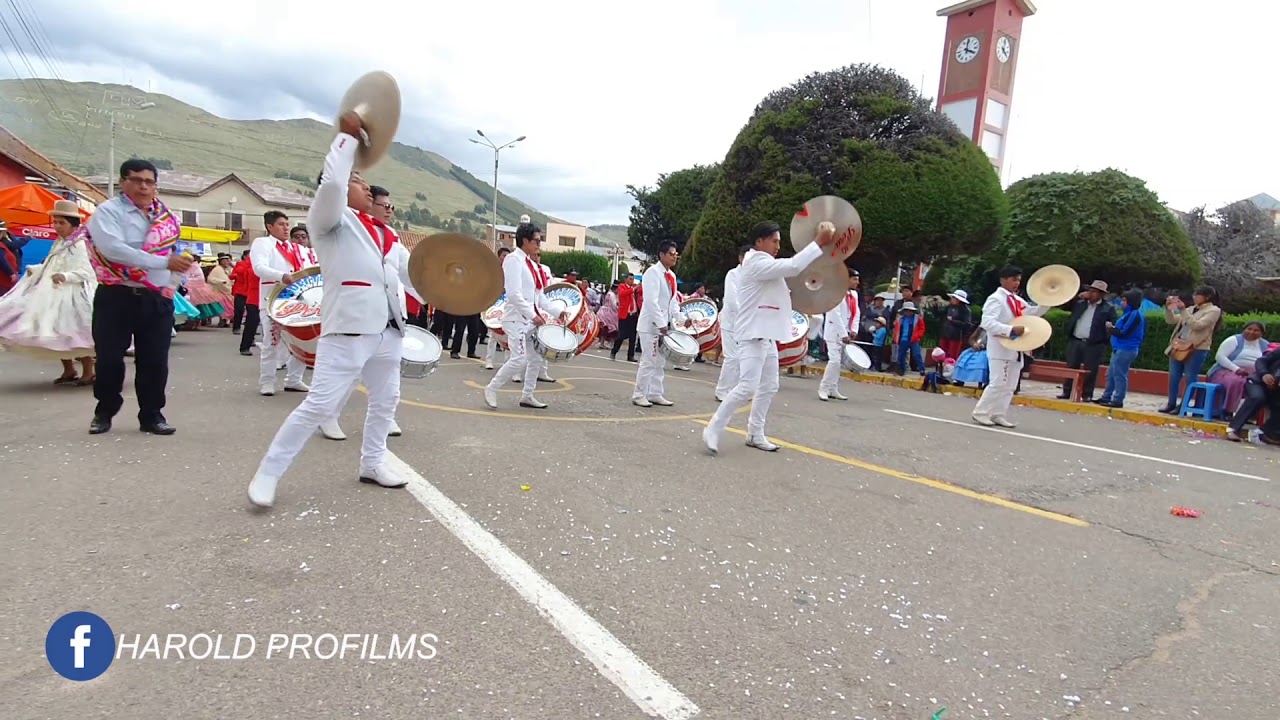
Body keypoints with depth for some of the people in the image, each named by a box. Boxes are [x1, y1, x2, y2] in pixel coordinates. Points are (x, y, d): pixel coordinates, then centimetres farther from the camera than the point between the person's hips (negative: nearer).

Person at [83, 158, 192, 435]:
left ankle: (151, 415, 18)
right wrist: (164, 262, -30)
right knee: (109, 358, 5)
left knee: (155, 361, 5)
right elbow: (115, 250, -23)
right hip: (116, 297, -3)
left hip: (157, 300, 3)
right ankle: (104, 412, 25)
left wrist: (171, 286, 4)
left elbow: (176, 254, 15)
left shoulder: (167, 217, 9)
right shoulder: (108, 212, -6)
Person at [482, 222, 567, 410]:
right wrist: (533, 315, -24)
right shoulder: (513, 260, -11)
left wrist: (558, 312, 7)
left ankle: (527, 396, 20)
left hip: (531, 319, 9)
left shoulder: (532, 264, 15)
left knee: (537, 358, 9)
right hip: (516, 318, -9)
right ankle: (491, 389, 3)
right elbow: (514, 294, -22)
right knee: (519, 359, -14)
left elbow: (539, 296, 17)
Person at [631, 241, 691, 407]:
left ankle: (655, 394, 19)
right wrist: (660, 323, -23)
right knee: (648, 361, -5)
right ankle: (639, 395, 4)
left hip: (664, 325, 8)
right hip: (651, 325, -8)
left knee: (660, 362, 11)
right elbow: (651, 301, -20)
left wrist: (682, 319, 5)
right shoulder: (653, 272, -12)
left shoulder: (671, 275, 14)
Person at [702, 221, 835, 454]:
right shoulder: (756, 262, -13)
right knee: (748, 387, -16)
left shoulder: (763, 264, 21)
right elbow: (792, 266, -25)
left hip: (766, 335, 11)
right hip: (753, 334, -11)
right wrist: (820, 243, -21)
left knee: (769, 386, 11)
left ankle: (755, 434, 18)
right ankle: (713, 430, -9)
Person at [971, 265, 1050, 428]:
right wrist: (1011, 330, -31)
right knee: (998, 384, -10)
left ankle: (999, 415, 15)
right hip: (1000, 350, -9)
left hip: (1015, 350, 9)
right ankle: (980, 413, 0)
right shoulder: (995, 299, -12)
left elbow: (1033, 312, 25)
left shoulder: (1018, 301, 14)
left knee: (1009, 386, 10)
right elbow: (988, 322, -24)